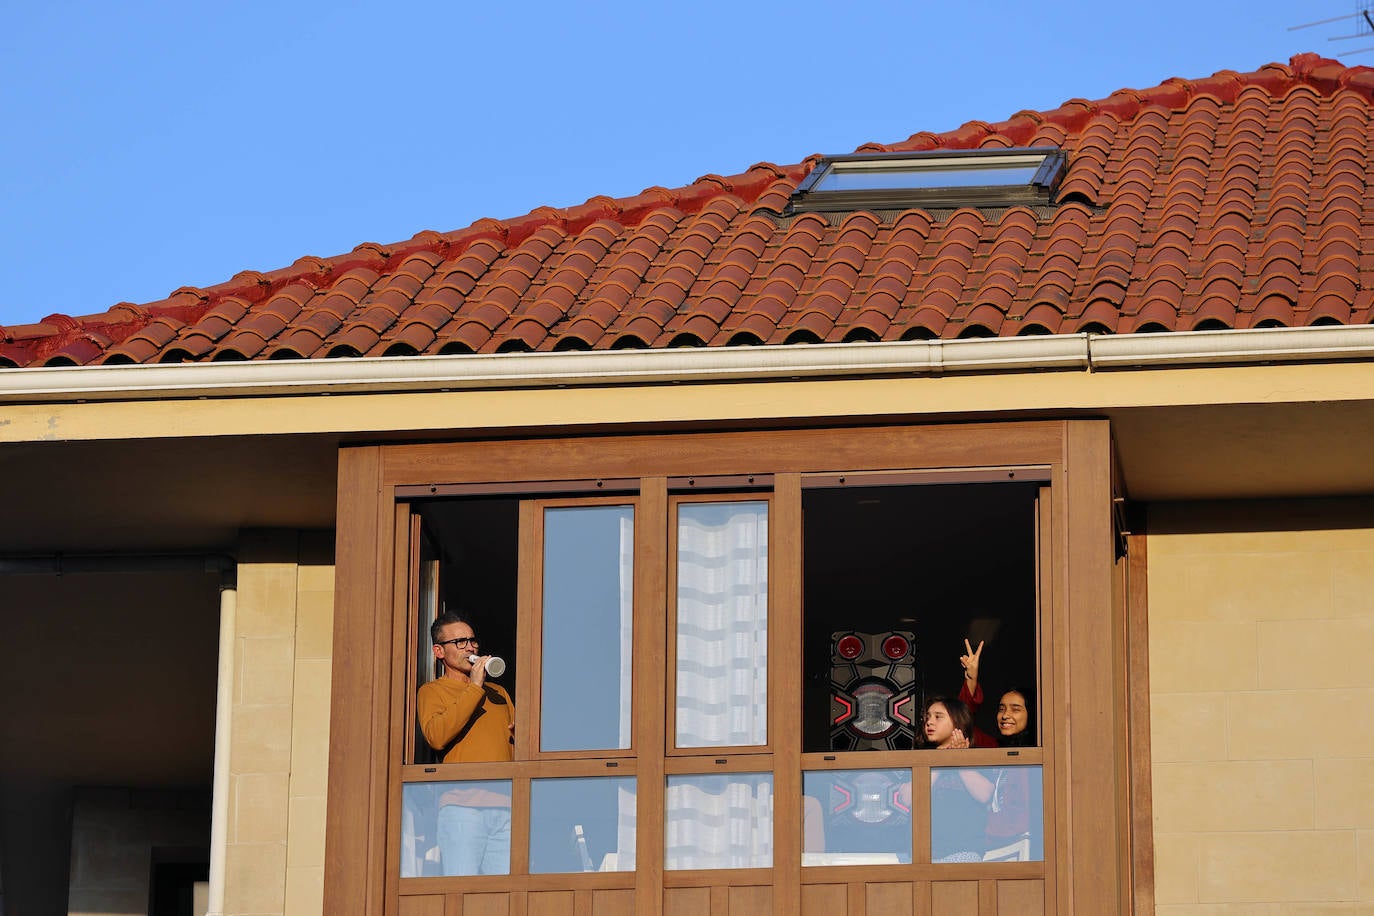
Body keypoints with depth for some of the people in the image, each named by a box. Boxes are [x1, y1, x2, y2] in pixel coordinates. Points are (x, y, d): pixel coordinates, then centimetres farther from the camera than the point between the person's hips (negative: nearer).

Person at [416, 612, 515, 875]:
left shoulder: (497, 692, 28)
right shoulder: (432, 691, 12)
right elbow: (436, 737, -8)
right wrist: (474, 688, -6)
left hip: (505, 804, 4)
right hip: (461, 803, -4)